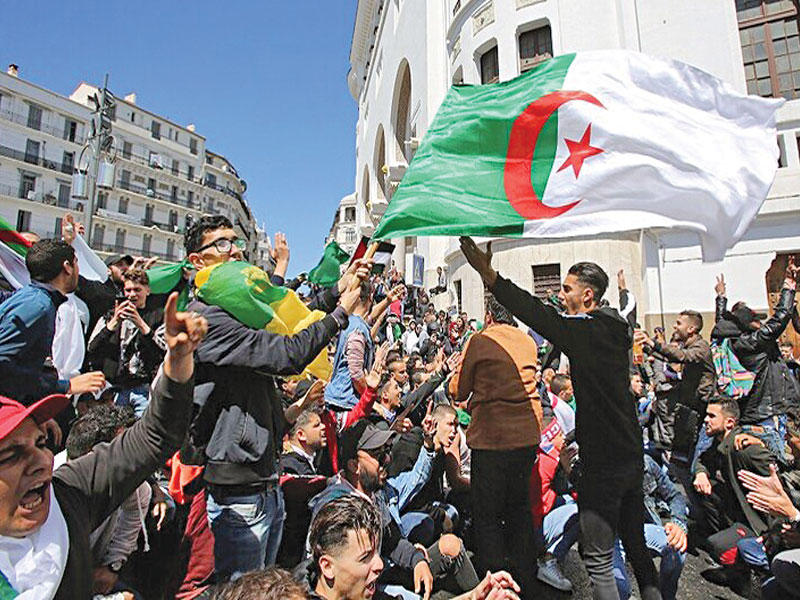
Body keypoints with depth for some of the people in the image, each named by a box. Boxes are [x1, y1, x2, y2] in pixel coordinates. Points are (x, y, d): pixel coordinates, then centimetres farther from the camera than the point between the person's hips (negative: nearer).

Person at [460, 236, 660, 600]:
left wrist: (489, 275, -30)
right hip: (630, 455, 9)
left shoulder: (586, 331, -20)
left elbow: (541, 317, -28)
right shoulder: (614, 329, 8)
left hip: (604, 461, -9)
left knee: (598, 559, 7)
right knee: (636, 545, 23)